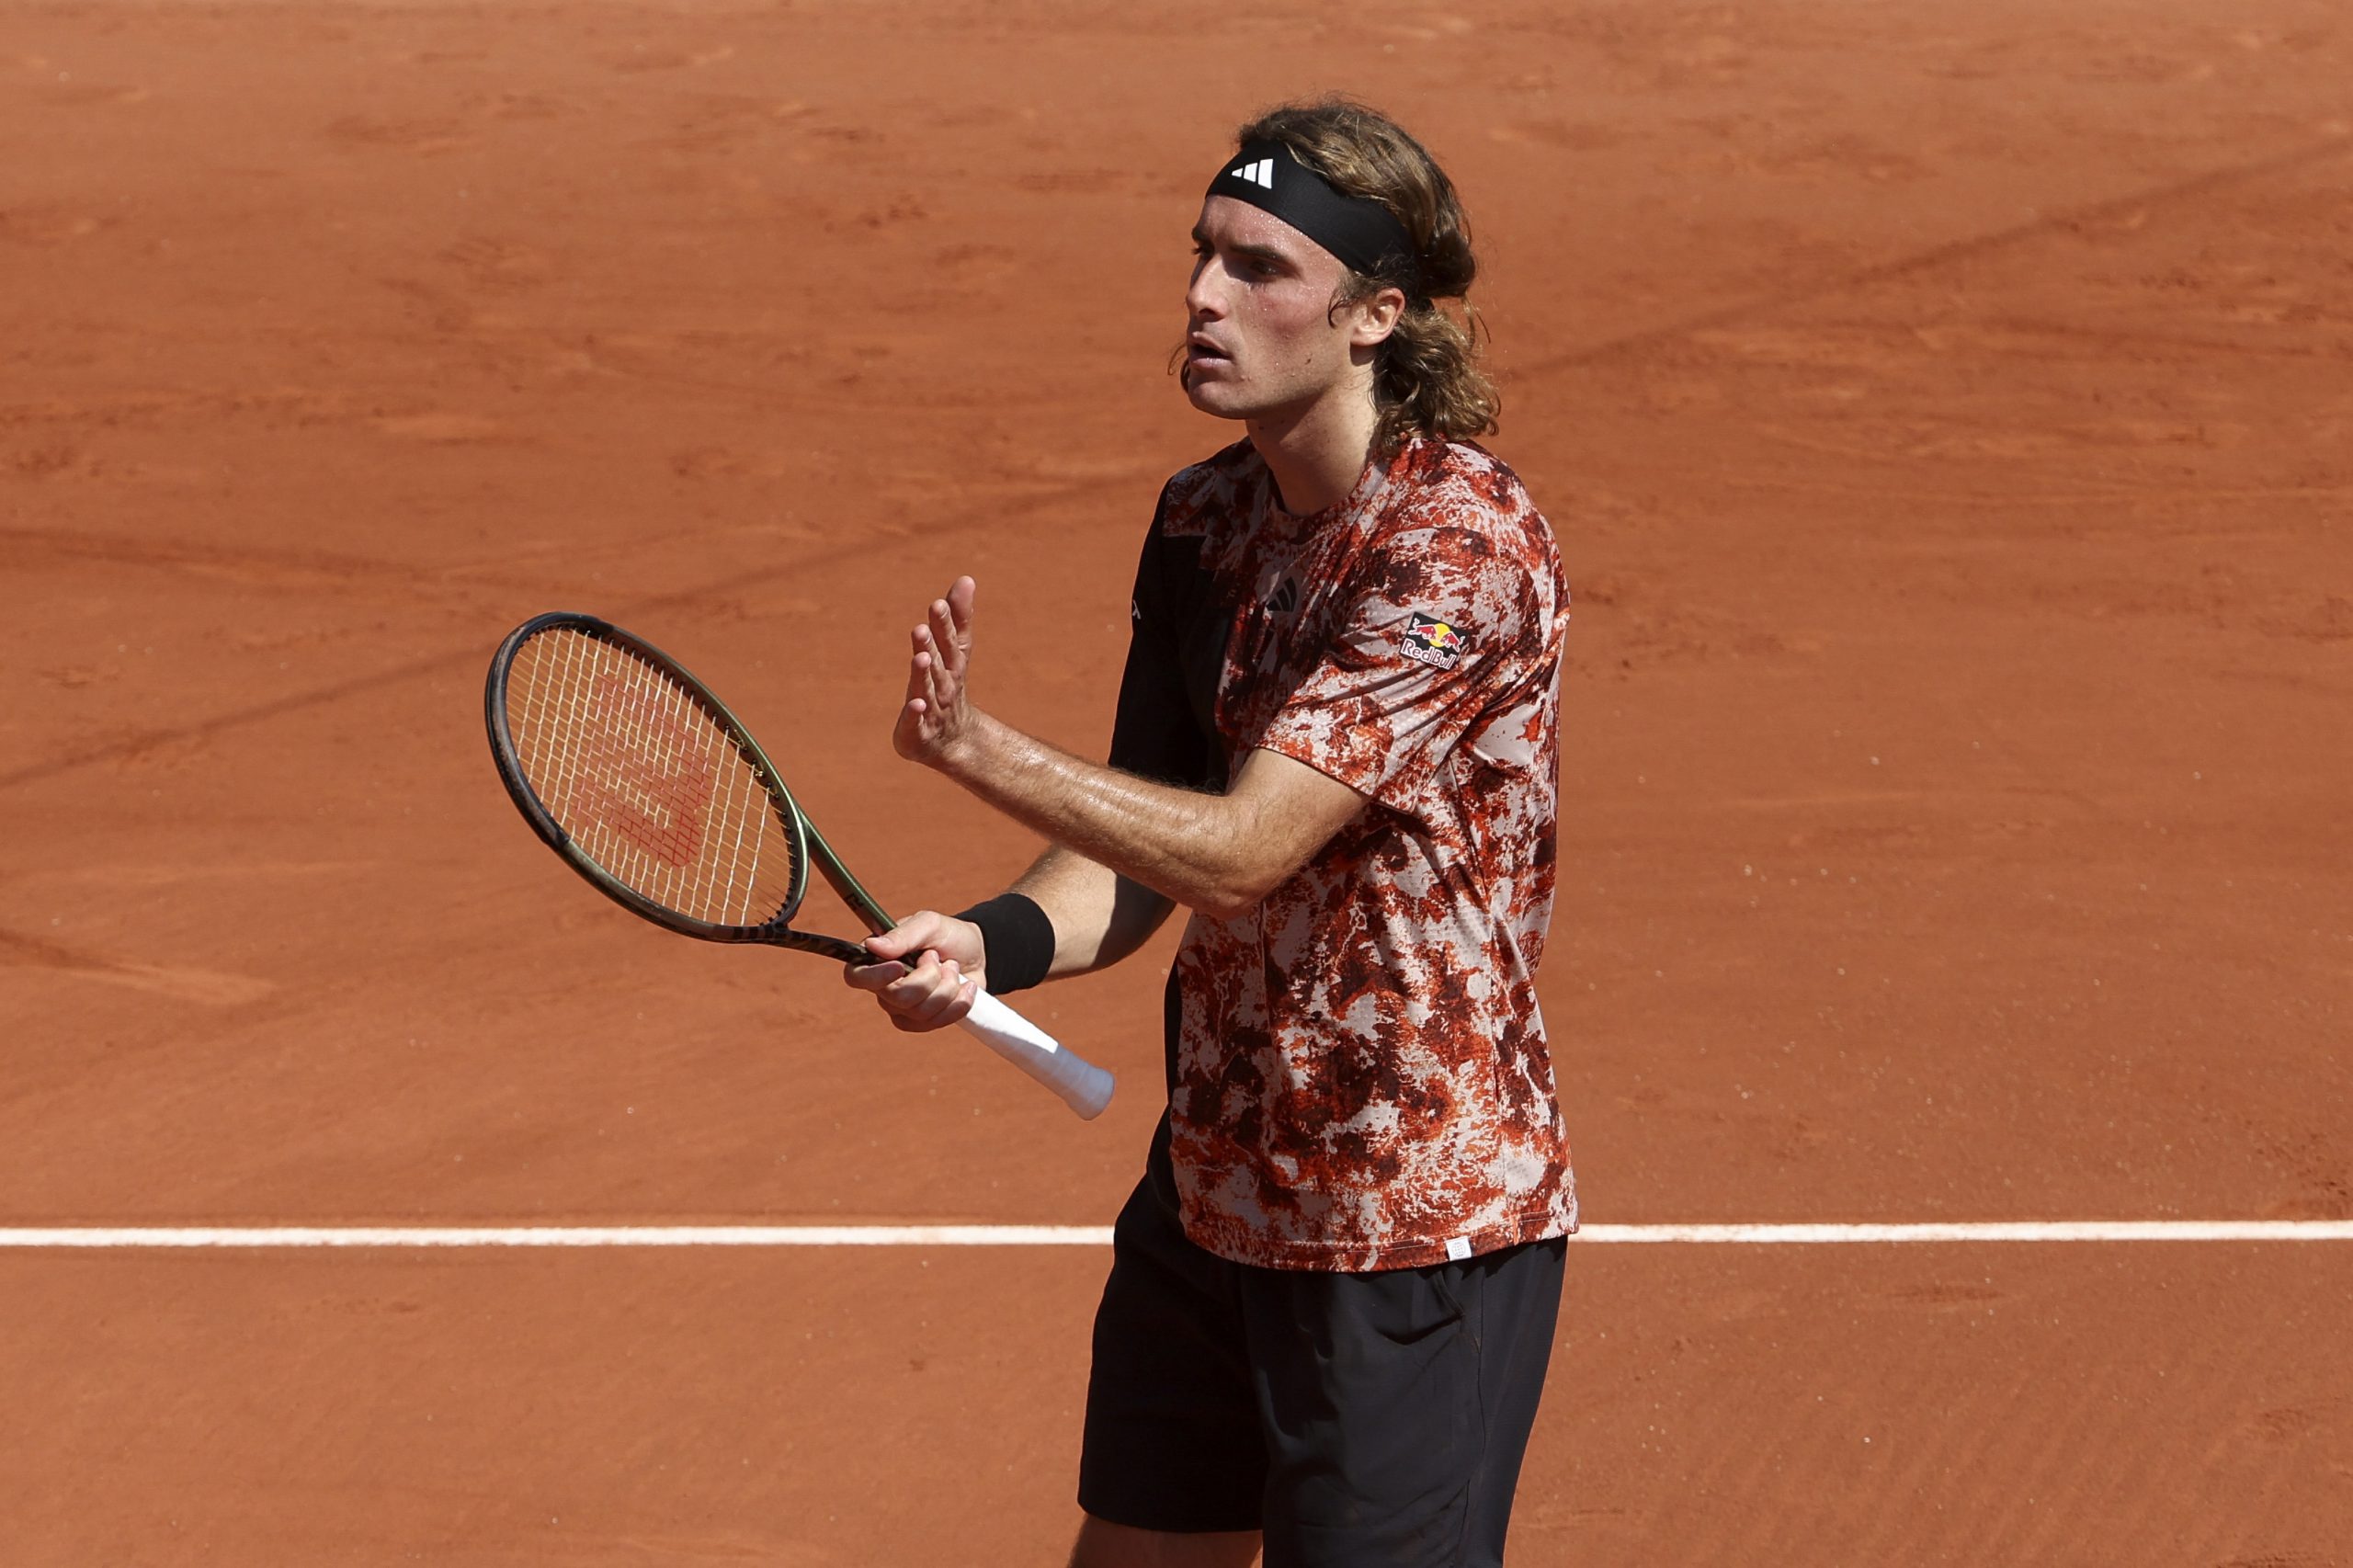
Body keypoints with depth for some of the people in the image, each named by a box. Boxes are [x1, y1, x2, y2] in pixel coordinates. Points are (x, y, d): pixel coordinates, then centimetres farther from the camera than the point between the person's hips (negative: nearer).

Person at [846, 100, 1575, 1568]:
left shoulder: (1464, 548, -21)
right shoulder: (1204, 521, 5)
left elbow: (1240, 851, -25)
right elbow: (1141, 845, 7)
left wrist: (973, 744, -24)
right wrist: (990, 945, -13)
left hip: (1414, 1218, -8)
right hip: (1215, 1175, 8)